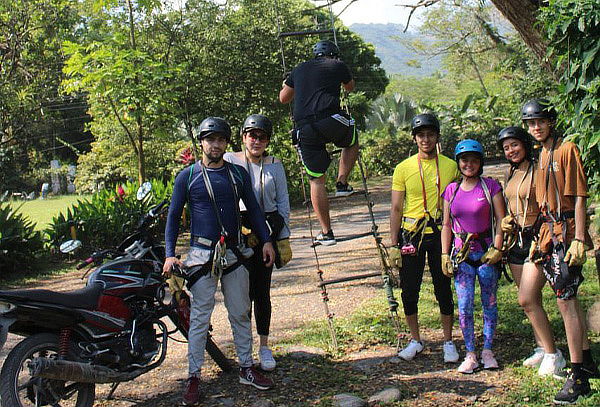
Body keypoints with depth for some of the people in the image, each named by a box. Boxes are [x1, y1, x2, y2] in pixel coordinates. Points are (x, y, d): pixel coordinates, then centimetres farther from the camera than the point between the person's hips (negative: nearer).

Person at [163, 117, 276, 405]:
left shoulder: (238, 173, 9)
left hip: (234, 253, 4)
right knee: (199, 319, -1)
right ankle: (194, 377, 7)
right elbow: (173, 216, 1)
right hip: (202, 255, -3)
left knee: (241, 314, 11)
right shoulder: (187, 177, -1)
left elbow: (253, 208, 14)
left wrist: (266, 241, 6)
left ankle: (247, 370, 22)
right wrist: (170, 254, -8)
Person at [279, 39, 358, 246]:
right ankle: (342, 183, 19)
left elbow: (283, 98, 31)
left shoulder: (299, 69, 22)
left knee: (317, 180, 8)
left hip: (304, 128, 2)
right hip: (331, 121, -2)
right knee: (352, 142, 32)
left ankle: (326, 233, 8)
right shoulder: (338, 65, 16)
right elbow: (350, 87, 36)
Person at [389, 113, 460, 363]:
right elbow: (396, 208, 1)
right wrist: (394, 245, -4)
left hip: (440, 234, 0)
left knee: (444, 290, 6)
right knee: (409, 291, 4)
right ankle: (415, 341, 22)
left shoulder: (450, 166, 3)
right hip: (411, 236, 0)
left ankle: (448, 342, 21)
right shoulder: (403, 168, 0)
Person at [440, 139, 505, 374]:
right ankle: (470, 354, 8)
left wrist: (497, 248, -11)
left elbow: (501, 220, -2)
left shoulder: (490, 186, 0)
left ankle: (487, 350, 18)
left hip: (487, 251, -2)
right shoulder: (451, 190, 8)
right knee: (464, 306, -2)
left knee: (489, 303, 5)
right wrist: (445, 255, 4)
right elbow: (446, 225, 11)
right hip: (461, 254, 2)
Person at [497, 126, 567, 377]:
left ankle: (553, 354, -1)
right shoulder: (511, 173, 13)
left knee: (527, 300, -12)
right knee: (532, 300, 12)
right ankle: (541, 348, 23)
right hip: (516, 239, 8)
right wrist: (506, 221, 5)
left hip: (536, 238, -7)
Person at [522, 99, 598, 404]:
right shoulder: (540, 155, 15)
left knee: (565, 300, -9)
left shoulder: (567, 150, -9)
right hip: (548, 232, 8)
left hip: (566, 232, -8)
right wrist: (539, 238, 16)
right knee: (568, 297, 15)